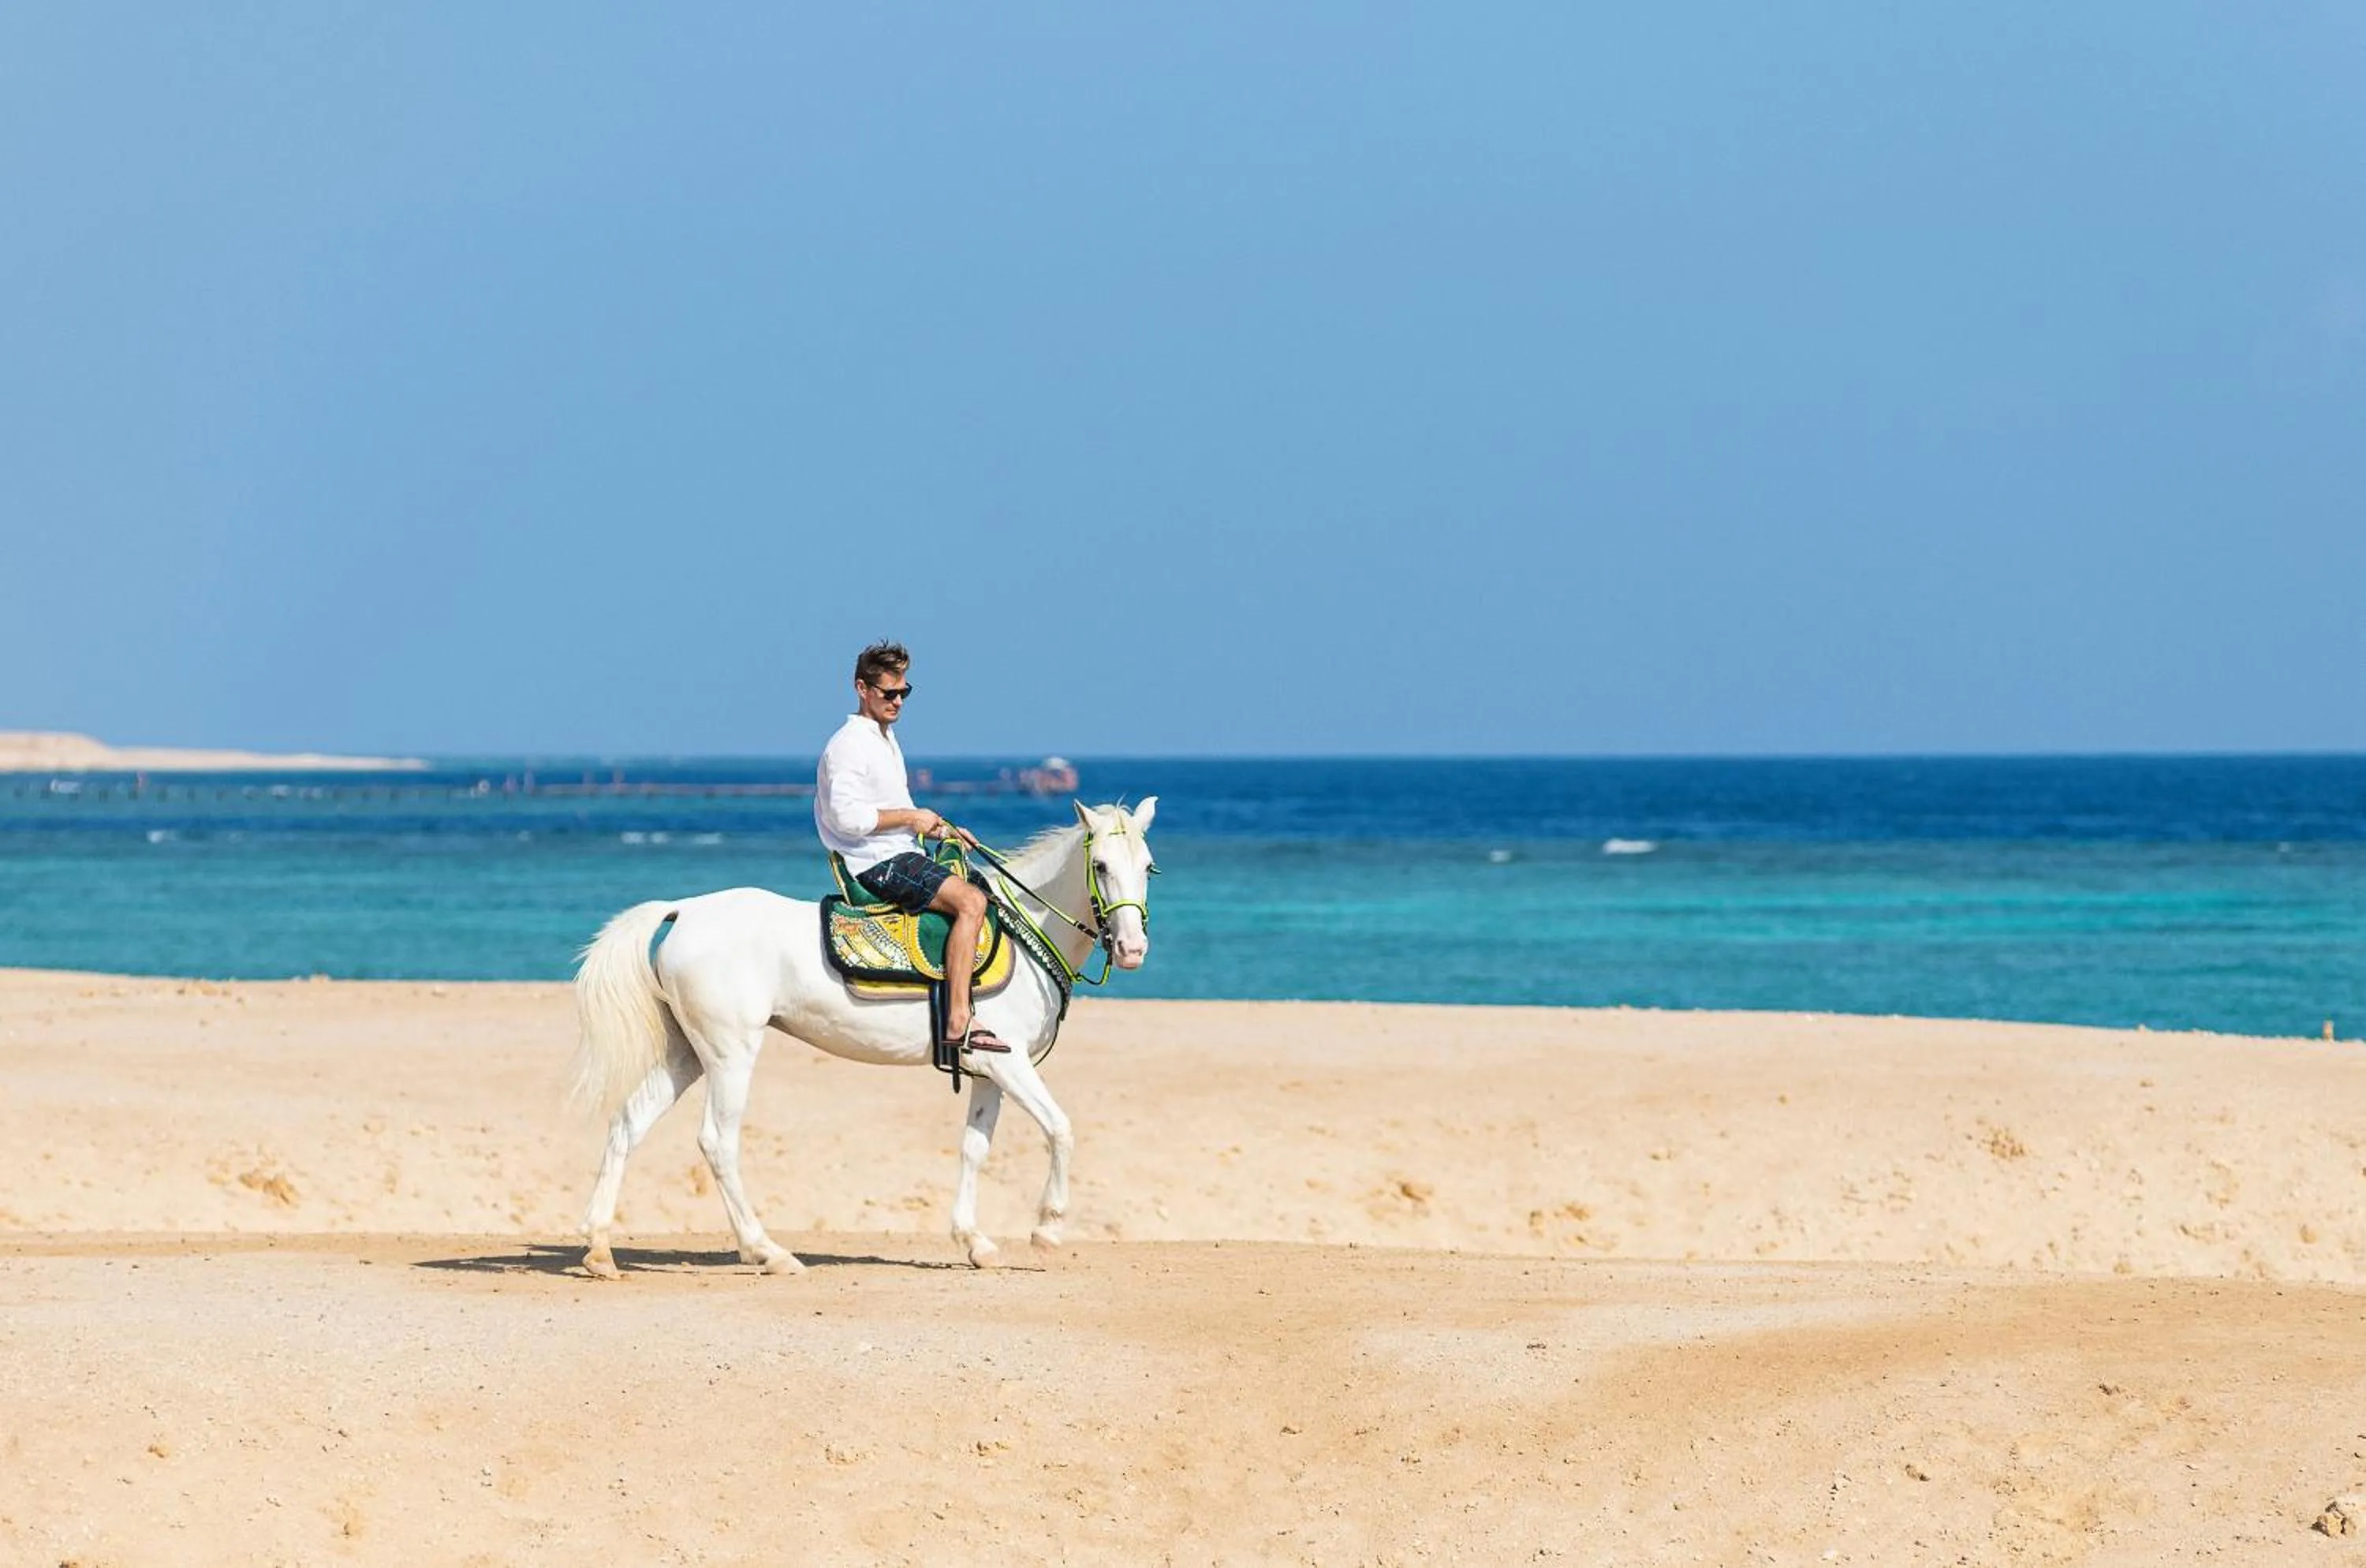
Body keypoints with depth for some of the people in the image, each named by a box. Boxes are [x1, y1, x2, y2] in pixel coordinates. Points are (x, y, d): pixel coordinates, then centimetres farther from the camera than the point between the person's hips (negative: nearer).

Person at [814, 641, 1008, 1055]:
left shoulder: (885, 740, 20)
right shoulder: (849, 745, -12)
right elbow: (848, 816, -24)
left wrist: (940, 830, 14)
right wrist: (911, 817, -15)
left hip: (899, 856, 11)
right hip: (878, 865, -11)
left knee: (978, 894, 15)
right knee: (970, 901, -25)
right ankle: (958, 1023, -32)